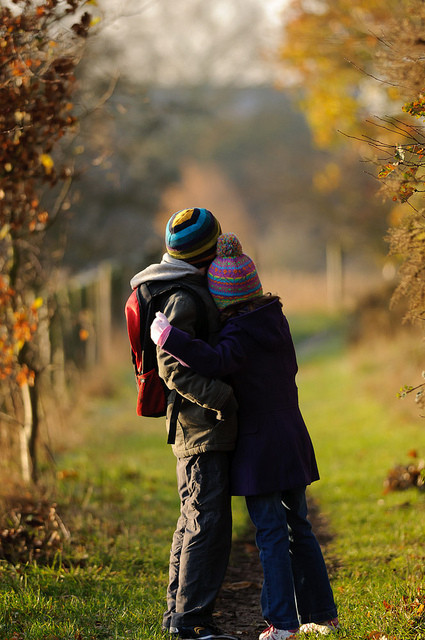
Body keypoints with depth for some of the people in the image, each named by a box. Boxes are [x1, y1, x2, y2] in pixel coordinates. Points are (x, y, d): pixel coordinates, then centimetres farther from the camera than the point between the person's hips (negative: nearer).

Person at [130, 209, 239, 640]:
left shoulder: (191, 290, 15)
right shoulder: (182, 298, -17)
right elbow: (174, 369, -23)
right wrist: (222, 398, -24)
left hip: (202, 424, 11)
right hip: (201, 426, -11)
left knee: (195, 520, 15)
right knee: (207, 521, -10)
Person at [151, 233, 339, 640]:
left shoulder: (240, 335, -18)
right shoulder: (276, 321, 6)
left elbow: (215, 361, -38)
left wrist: (168, 336, -32)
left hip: (259, 445, -7)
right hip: (292, 437, 7)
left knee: (271, 533, -2)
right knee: (297, 527, 15)